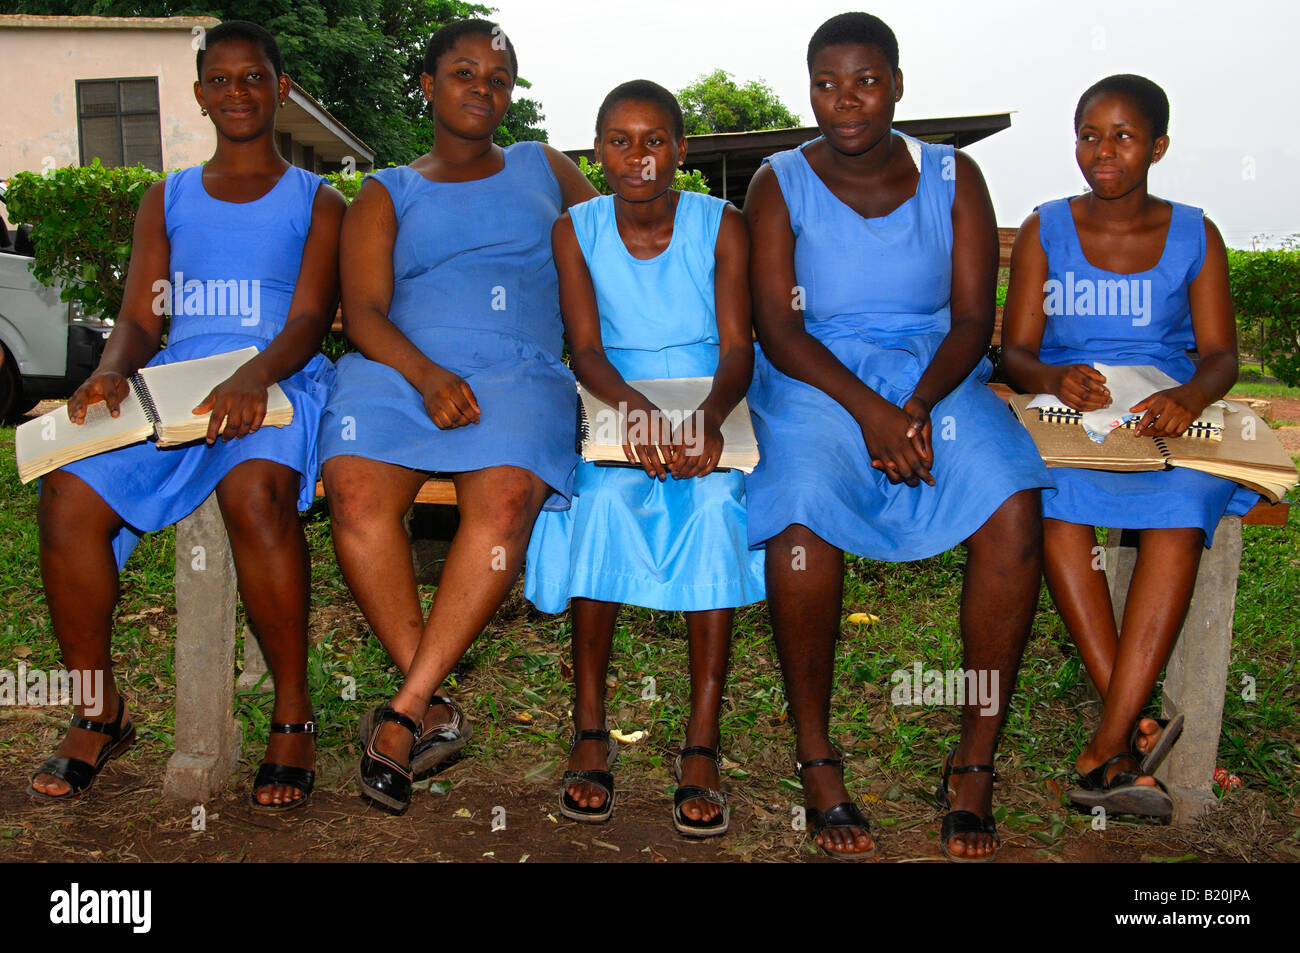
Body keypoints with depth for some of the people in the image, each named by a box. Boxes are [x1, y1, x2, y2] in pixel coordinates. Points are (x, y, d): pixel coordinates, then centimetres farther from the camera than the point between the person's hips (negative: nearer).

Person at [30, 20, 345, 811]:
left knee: (255, 487, -37)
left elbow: (310, 320, -2)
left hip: (278, 385, -3)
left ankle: (294, 717, -22)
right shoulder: (168, 200, 24)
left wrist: (255, 376, -23)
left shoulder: (318, 203, 13)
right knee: (69, 490, -24)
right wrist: (111, 373, -10)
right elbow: (140, 320, 14)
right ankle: (99, 714, -5)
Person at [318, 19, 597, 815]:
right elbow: (363, 314, 7)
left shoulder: (547, 170, 27)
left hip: (519, 371, 0)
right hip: (400, 367, 1)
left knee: (506, 498, -34)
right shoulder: (387, 195, 21)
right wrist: (425, 374, -14)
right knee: (357, 490, -32)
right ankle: (437, 707, -22)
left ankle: (405, 712, -27)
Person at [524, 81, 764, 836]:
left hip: (708, 408, 0)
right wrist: (636, 406, -31)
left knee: (715, 500, -31)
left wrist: (709, 416, -34)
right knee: (603, 496, -31)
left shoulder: (721, 225, -2)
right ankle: (591, 730, -19)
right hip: (616, 410, 1)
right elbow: (586, 350, -9)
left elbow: (738, 349, -11)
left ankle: (703, 744, -25)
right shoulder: (576, 231, 1)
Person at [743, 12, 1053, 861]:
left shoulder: (954, 177, 8)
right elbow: (778, 328, -6)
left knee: (1013, 511, -27)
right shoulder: (780, 185, 4)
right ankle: (818, 762, -16)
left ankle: (975, 764, -13)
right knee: (803, 514, -33)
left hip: (937, 370, 2)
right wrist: (868, 409, -21)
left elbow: (973, 318, 1)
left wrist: (918, 408, -19)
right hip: (815, 377, -1)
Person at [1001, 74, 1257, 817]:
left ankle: (1108, 747, -33)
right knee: (1057, 500, -35)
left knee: (1180, 511, -34)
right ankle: (1135, 727, -31)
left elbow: (1222, 354, 3)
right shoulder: (1046, 231, 10)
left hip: (1164, 417, 0)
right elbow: (1015, 351, 3)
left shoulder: (1194, 237, 11)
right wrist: (1056, 380, -21)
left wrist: (1191, 396, -21)